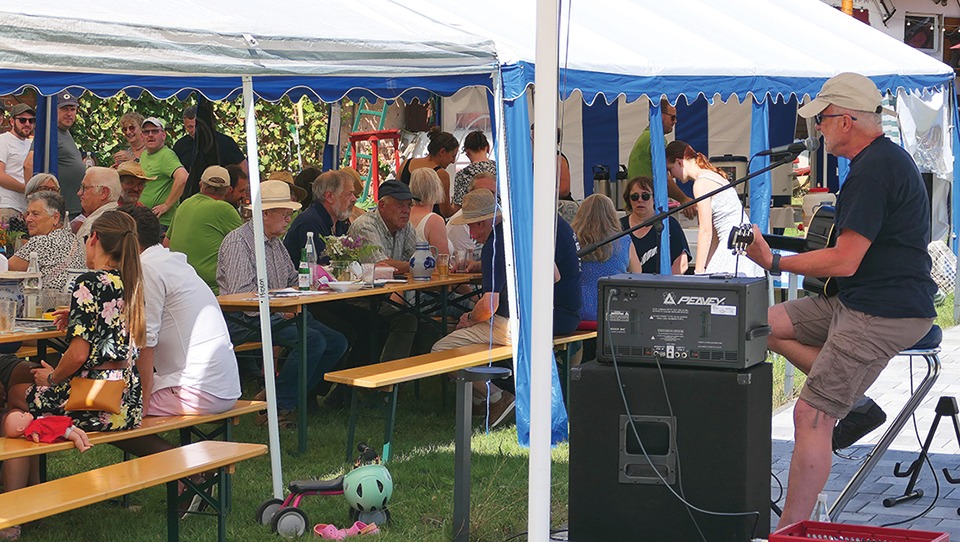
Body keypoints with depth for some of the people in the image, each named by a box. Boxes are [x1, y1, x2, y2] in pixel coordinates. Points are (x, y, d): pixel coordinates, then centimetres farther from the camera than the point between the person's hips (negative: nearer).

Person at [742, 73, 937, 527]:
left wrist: (775, 262, -11)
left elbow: (844, 262, -22)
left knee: (811, 415, -14)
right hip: (862, 301, 11)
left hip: (883, 314, -11)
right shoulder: (888, 157, 15)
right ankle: (856, 404, 10)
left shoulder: (872, 171, -19)